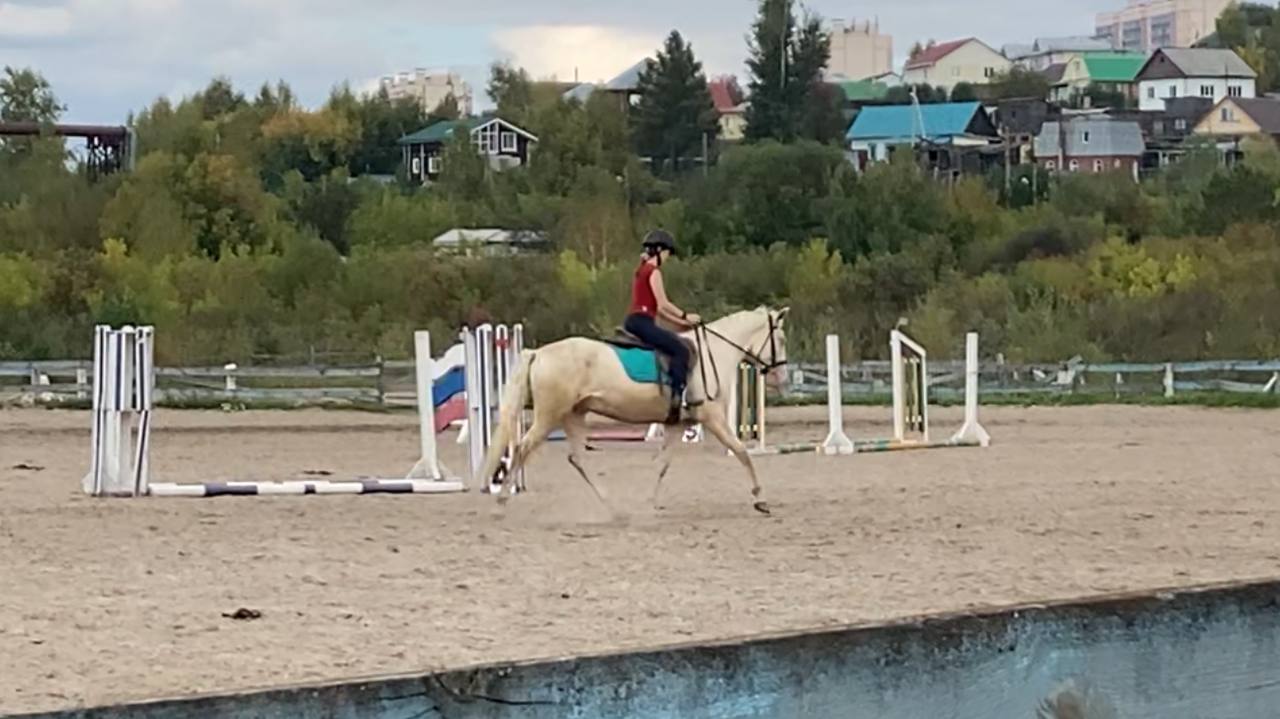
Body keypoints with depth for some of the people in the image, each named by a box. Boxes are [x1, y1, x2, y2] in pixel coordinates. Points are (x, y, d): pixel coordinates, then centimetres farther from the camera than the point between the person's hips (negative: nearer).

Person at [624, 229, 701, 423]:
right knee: (680, 349, -16)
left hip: (633, 321, 10)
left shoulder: (642, 270, 22)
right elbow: (663, 304, -13)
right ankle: (676, 397, -25)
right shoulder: (653, 271, -8)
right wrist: (685, 316, 0)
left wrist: (680, 322, 19)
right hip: (642, 322, -10)